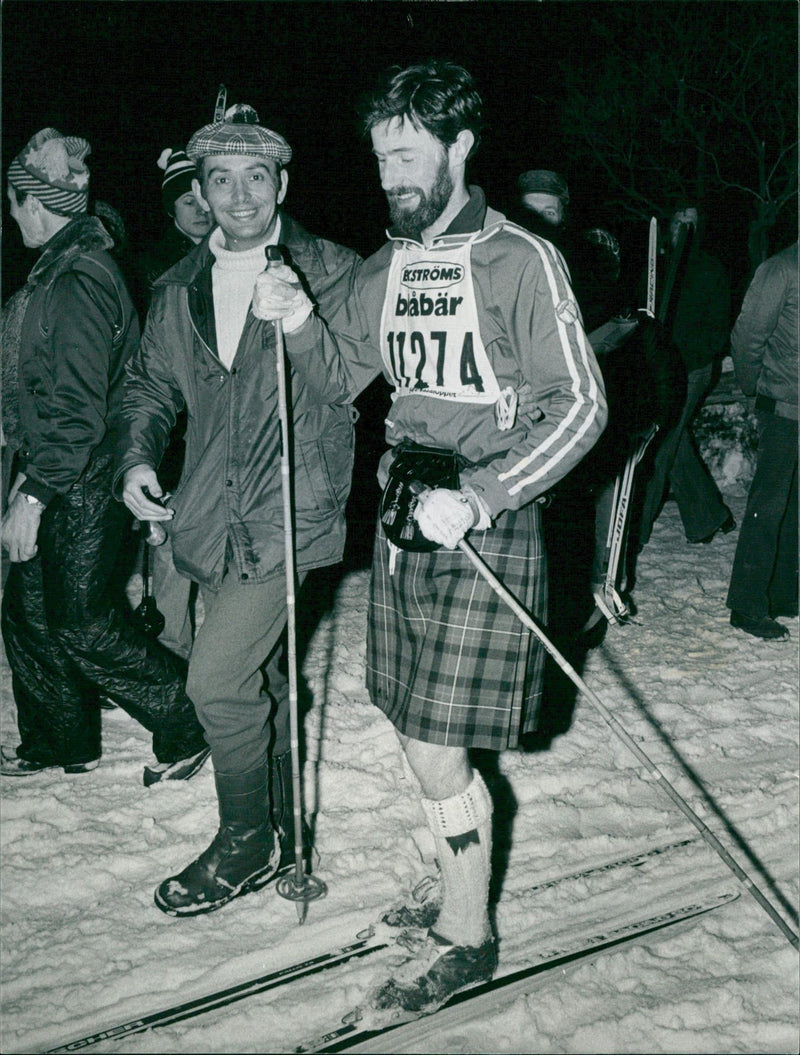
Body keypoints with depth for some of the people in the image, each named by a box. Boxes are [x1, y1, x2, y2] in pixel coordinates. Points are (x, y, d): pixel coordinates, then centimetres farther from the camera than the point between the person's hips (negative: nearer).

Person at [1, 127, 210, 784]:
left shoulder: (77, 283, -19)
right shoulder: (61, 270, 13)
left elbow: (78, 408, -23)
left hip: (84, 484, -10)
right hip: (55, 475, 10)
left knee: (84, 625, -2)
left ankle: (188, 728, 13)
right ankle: (61, 745, 30)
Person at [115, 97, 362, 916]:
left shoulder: (333, 273, -3)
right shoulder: (180, 290, 11)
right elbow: (151, 384, 20)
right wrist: (137, 457, 4)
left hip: (288, 511, -5)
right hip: (210, 514, 5)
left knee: (219, 678, -11)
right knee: (259, 676, 17)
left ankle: (247, 841, 13)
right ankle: (279, 834, 35)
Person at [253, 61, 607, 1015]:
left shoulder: (519, 260, -8)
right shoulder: (387, 268, 11)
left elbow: (580, 406, -12)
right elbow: (341, 379, 20)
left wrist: (479, 497, -21)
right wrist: (300, 323, -1)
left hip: (485, 534, -6)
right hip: (401, 526, 6)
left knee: (437, 758, -3)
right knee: (424, 747, 13)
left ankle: (465, 937, 19)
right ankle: (461, 898, 34)